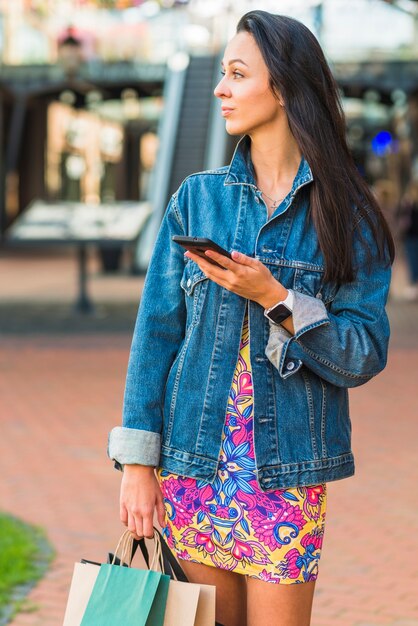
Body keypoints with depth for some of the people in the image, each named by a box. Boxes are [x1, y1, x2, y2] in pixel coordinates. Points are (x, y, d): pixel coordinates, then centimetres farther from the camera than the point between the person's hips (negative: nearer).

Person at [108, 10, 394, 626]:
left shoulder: (345, 216, -1)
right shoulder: (197, 199, 5)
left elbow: (364, 356, -6)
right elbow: (156, 330, 3)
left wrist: (275, 298, -19)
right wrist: (138, 462, -3)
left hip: (286, 476, -2)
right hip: (193, 465, 2)